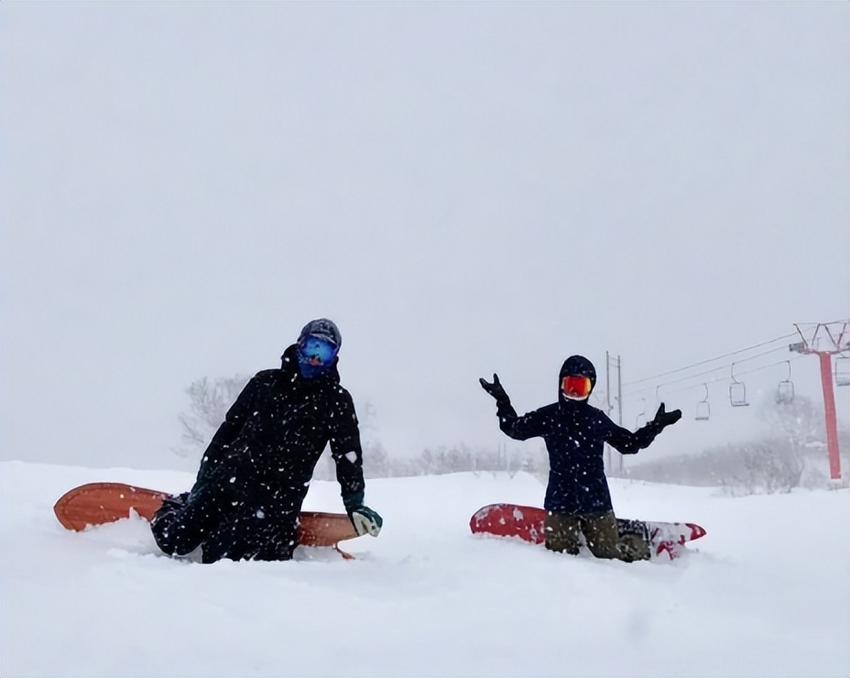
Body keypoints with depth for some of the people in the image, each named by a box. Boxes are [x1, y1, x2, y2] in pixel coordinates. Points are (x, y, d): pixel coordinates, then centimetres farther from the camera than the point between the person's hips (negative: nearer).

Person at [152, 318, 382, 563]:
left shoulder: (337, 401, 4)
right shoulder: (265, 382, 11)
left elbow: (349, 454, 0)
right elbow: (229, 428, 16)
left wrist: (355, 503, -10)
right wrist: (205, 474, 14)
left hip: (278, 498, -3)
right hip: (231, 476, 3)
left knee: (220, 556, -17)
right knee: (173, 540, -3)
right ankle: (177, 507, 30)